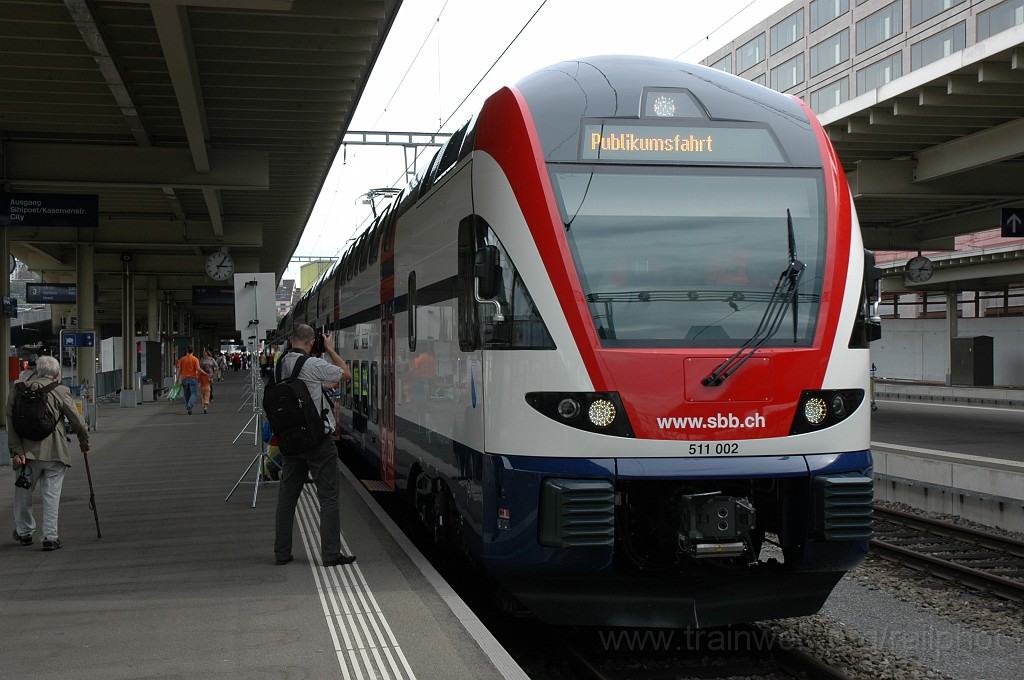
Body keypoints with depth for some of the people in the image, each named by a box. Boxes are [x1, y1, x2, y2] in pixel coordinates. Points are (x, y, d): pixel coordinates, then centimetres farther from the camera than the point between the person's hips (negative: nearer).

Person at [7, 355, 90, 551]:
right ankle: (50, 537, 3)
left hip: (27, 451, 2)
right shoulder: (60, 391, -5)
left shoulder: (18, 391, 2)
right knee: (51, 494, 4)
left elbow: (13, 424, -4)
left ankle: (24, 532, 31)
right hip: (54, 452, -2)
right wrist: (84, 441, 16)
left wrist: (16, 451, -5)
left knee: (23, 492, 18)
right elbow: (77, 421, -1)